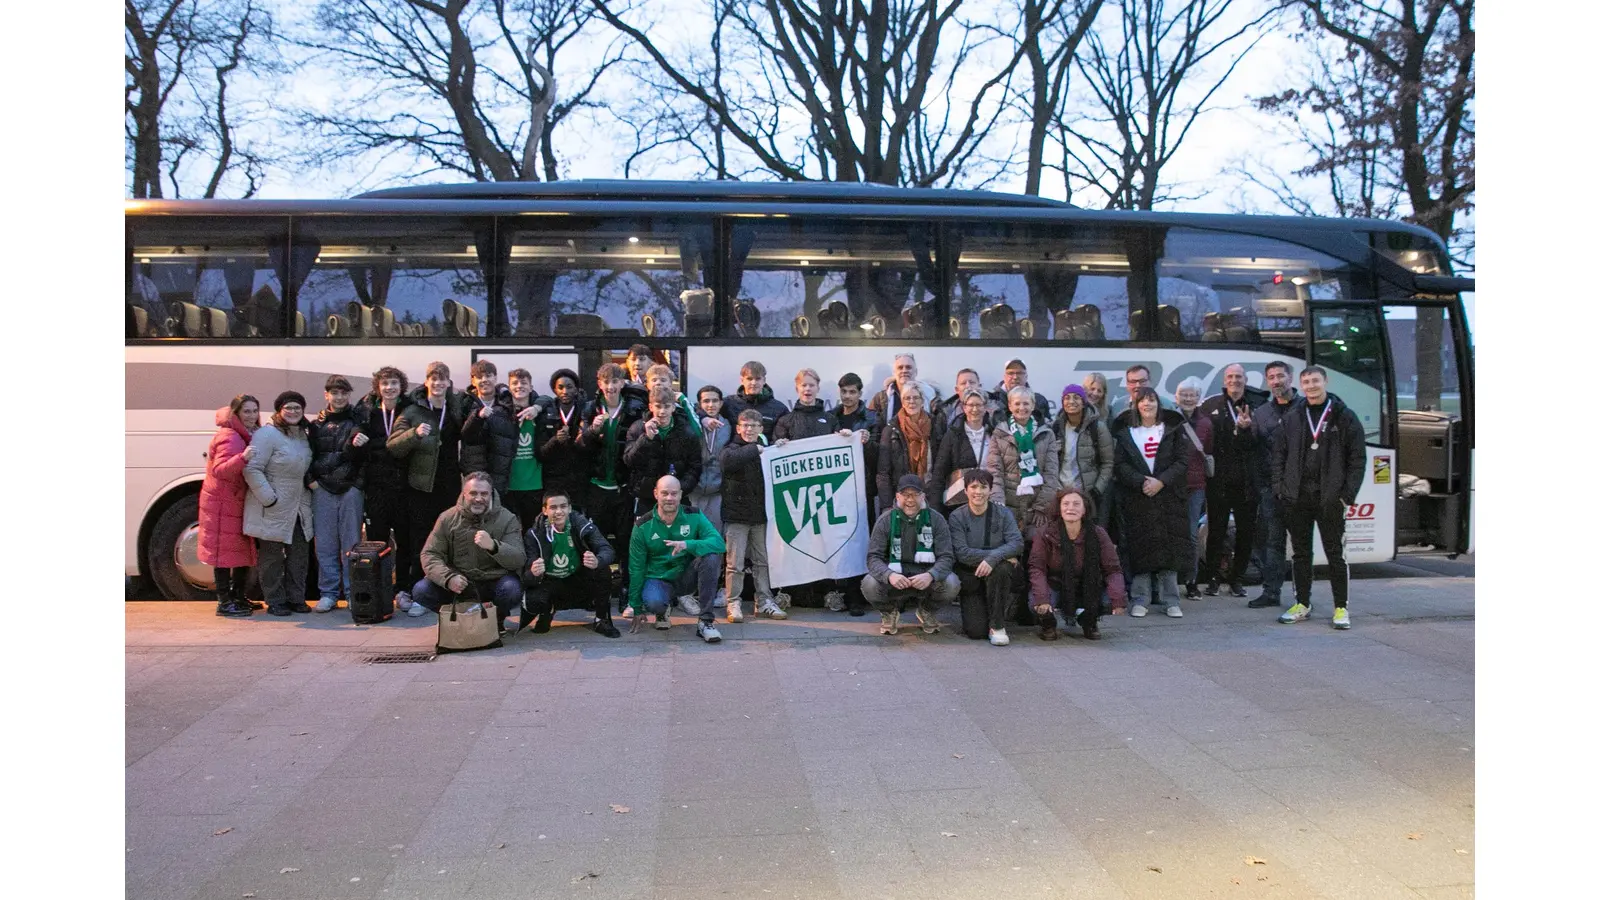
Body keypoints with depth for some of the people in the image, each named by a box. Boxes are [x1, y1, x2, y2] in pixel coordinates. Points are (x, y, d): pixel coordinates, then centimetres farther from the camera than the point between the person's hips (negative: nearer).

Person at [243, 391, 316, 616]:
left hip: (298, 508, 8)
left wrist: (312, 484, 12)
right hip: (273, 509, -8)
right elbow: (252, 469, -19)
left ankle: (295, 598, 21)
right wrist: (269, 498, -21)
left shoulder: (302, 435, 13)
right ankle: (275, 601, 10)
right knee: (272, 556, 1)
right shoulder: (267, 435, -13)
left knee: (299, 553, 11)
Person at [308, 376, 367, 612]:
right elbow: (308, 454, 11)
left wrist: (358, 443, -20)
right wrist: (310, 479, -2)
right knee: (325, 544, 3)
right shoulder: (317, 424, 12)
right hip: (322, 489, 2)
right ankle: (328, 593, 10)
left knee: (351, 543, 1)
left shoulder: (357, 421, 7)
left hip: (350, 488, -1)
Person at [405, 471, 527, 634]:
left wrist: (493, 546, -37)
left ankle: (496, 619, 1)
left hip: (493, 582, -2)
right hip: (459, 583, 2)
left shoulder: (507, 519, -6)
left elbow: (519, 561, -16)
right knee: (420, 591, -21)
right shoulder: (448, 518, -1)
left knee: (512, 589, -34)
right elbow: (430, 555, -5)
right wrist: (448, 578, -26)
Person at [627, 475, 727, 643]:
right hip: (658, 579, -1)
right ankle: (661, 614, 6)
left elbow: (719, 543, -22)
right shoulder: (642, 526, -8)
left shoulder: (694, 517, -7)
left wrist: (687, 545, -39)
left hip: (687, 577, 1)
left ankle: (706, 621, -22)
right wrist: (636, 608, -1)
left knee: (711, 557, -28)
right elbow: (636, 568, -3)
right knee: (653, 602, -36)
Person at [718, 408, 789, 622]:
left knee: (762, 561, 10)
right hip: (736, 515, -4)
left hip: (760, 515, 4)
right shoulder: (732, 449, -3)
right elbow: (728, 460, -28)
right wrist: (755, 450, -25)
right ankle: (734, 603, 6)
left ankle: (764, 602, 19)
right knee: (735, 563, -2)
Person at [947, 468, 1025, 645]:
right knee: (975, 631, -16)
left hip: (998, 573, 1)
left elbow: (1017, 542, -14)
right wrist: (1003, 554, -19)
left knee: (1000, 568, -36)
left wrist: (993, 557, -32)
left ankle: (997, 626, -18)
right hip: (970, 577, -1)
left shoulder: (1003, 513, -1)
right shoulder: (957, 516, -5)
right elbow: (962, 553, -16)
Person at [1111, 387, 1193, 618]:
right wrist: (1141, 482, -14)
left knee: (1170, 547, -2)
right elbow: (1121, 465, 1)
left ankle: (1171, 601, 5)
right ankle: (1140, 600, 4)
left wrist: (1161, 481, -12)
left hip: (1169, 498, 0)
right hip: (1137, 499, 0)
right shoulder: (1126, 433, 10)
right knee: (1140, 549, -4)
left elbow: (1182, 461, 1)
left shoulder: (1173, 430, 10)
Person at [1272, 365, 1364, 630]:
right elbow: (1279, 453, 11)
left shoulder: (1344, 417, 0)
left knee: (1335, 554, 1)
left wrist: (1348, 494, -9)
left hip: (1329, 499, -3)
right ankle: (1302, 604, 19)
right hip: (1297, 498, 3)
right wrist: (1279, 487, 1)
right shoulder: (1292, 417, 8)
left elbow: (1357, 458, -2)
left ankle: (1341, 608, 8)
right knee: (1301, 553, 10)